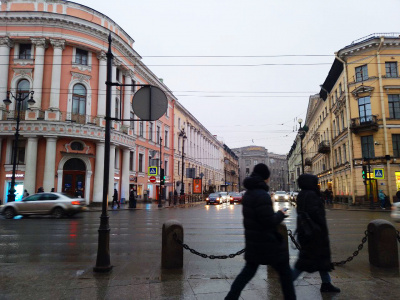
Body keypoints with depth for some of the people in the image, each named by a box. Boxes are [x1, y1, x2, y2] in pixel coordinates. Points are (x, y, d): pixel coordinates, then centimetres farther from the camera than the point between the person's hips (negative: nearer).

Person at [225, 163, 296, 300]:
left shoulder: (248, 194, 8)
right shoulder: (262, 195, -21)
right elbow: (269, 221, -24)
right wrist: (280, 214, -5)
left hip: (253, 241, 8)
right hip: (267, 242, -8)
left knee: (249, 270, 16)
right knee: (284, 271, 11)